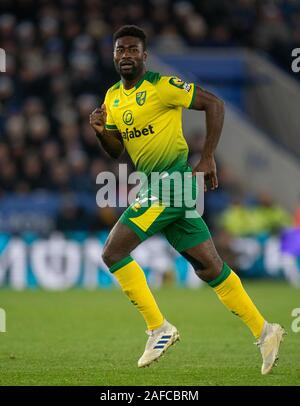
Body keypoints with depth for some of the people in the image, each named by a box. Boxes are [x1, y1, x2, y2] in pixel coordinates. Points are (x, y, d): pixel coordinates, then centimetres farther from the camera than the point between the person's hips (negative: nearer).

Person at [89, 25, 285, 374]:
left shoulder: (162, 86, -11)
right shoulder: (112, 96, 13)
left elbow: (214, 104, -9)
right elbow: (116, 151, 20)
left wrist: (207, 158, -13)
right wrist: (101, 131, -2)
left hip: (172, 180, -8)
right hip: (153, 186, 8)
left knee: (113, 252, -12)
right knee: (209, 267, 7)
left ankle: (159, 329, -4)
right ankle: (264, 332, 13)